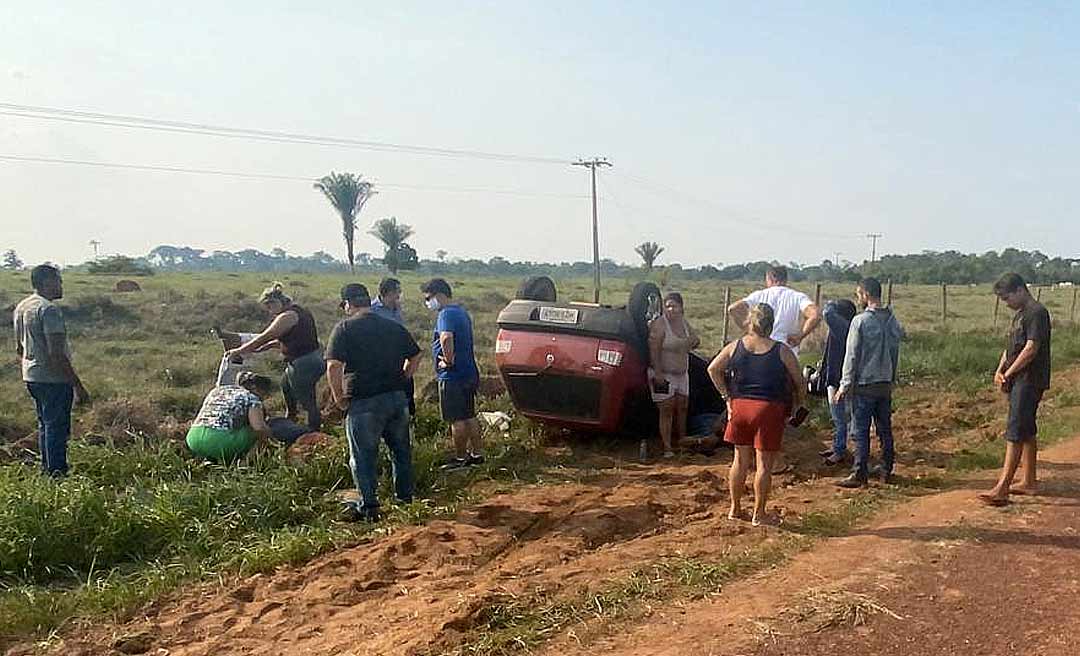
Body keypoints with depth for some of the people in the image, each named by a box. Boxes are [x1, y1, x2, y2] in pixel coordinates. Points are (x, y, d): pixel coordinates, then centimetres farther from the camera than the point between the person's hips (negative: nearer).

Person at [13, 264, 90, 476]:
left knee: (44, 425, 18)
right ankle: (57, 474, 1)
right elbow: (57, 354, -23)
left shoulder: (21, 306, 12)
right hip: (54, 379, -10)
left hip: (31, 377, 10)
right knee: (57, 427, -3)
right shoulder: (49, 309, -18)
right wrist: (79, 386, -20)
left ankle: (47, 471, 28)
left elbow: (19, 348, 20)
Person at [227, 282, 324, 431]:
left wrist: (239, 351, -4)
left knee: (308, 402, 0)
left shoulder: (287, 316, -18)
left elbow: (264, 337, -14)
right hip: (314, 360, 11)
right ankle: (291, 417, 45)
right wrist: (261, 349, 19)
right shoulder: (301, 312, 12)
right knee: (286, 384, 32)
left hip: (304, 365, -11)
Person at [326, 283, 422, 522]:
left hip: (364, 402, -5)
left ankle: (369, 507, 10)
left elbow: (333, 366, -16)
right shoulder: (394, 327, 9)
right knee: (401, 450, 19)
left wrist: (339, 397, -6)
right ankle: (405, 497, 31)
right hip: (397, 398, 5)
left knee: (363, 455, 6)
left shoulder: (344, 329, -7)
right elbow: (415, 357, 17)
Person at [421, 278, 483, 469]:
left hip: (453, 376, -10)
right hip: (469, 372, 10)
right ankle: (477, 453, 24)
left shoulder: (446, 314, -17)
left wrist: (448, 361, -24)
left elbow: (446, 338, -37)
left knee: (457, 420, 1)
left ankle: (460, 458, 10)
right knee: (469, 416, 16)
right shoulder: (462, 312, 15)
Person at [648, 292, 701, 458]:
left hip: (682, 374, 7)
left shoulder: (684, 323, 7)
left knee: (682, 409, 14)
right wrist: (658, 373, -24)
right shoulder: (659, 324, -14)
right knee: (667, 411, -5)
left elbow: (696, 341, 20)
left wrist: (693, 342, -5)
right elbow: (654, 350, -19)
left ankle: (682, 442, 29)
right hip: (664, 375, -7)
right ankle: (667, 448, -1)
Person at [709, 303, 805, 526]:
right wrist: (796, 405, 15)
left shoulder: (735, 347, 2)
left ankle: (735, 509, 24)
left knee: (740, 460, 14)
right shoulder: (782, 351, -5)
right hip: (769, 409, -3)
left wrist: (727, 396, 11)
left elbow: (713, 369, 6)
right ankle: (758, 514, 12)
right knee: (764, 464, 5)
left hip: (740, 406, 3)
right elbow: (800, 382, 1)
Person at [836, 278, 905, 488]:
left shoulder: (860, 321, -14)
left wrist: (845, 385, -7)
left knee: (861, 431, -2)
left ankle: (859, 474, 0)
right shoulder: (893, 320, 4)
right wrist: (891, 378, 19)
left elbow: (852, 356, -12)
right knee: (885, 429, 13)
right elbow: (895, 353, 10)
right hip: (886, 384, 6)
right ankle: (887, 470, 21)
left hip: (864, 384, -6)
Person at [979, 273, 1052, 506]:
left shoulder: (1037, 313, -13)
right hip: (1019, 381, 10)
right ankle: (1029, 482, 26)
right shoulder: (1020, 315, 18)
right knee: (1027, 432, 16)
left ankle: (1002, 489, -16)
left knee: (1015, 434, -13)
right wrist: (1000, 370, 4)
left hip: (1029, 381, -10)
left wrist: (1008, 374, -13)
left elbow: (1031, 349, -20)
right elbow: (1011, 347, 21)